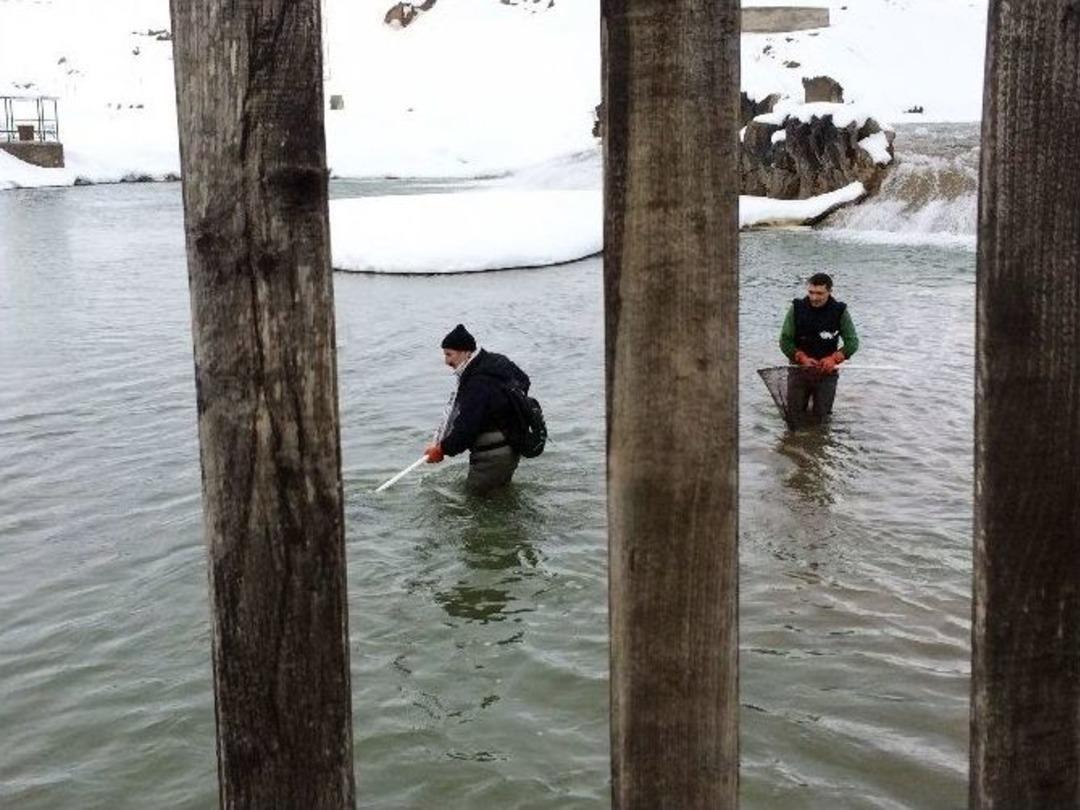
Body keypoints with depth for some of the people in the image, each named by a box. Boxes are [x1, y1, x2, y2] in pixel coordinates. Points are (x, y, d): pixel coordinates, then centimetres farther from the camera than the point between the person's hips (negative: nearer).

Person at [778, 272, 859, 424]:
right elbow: (785, 341, -6)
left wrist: (834, 358, -22)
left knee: (819, 418, 5)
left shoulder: (840, 312, -10)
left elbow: (852, 343, -6)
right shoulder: (796, 309, -10)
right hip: (799, 367, 0)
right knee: (795, 415, 4)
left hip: (827, 370, 0)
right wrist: (802, 358, -21)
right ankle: (804, 397, 35)